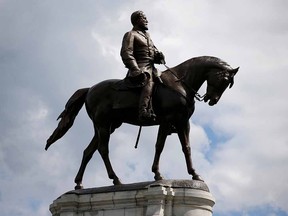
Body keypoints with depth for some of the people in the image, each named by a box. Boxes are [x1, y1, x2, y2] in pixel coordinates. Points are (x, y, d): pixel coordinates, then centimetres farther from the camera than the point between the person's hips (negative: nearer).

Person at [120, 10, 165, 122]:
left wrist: (159, 55, 0)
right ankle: (143, 111, -52)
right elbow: (126, 54, -11)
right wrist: (136, 71, -25)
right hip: (140, 67, -9)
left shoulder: (147, 35, 30)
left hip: (151, 67, 9)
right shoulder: (131, 35, 3)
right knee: (149, 82, -34)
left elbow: (154, 51, 28)